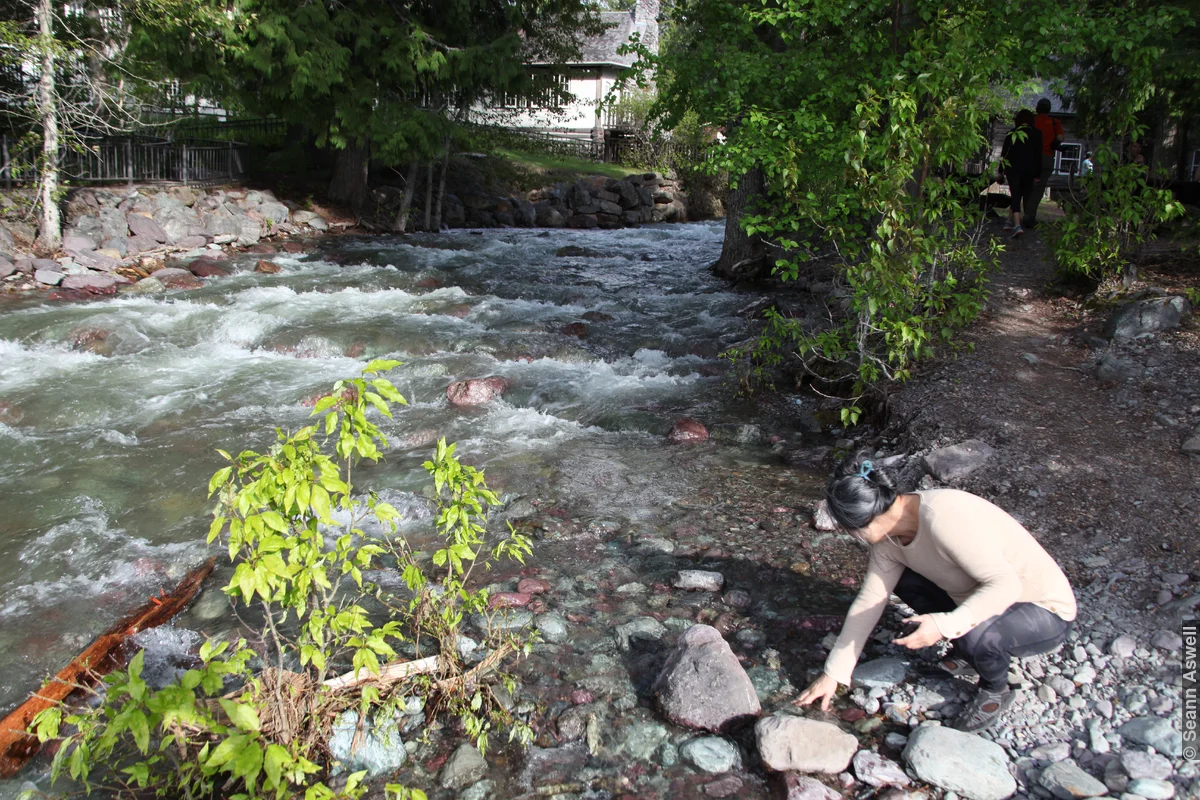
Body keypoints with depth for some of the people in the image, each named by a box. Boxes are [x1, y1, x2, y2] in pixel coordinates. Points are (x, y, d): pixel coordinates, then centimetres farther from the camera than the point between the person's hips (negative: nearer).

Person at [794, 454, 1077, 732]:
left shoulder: (942, 517, -33)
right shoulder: (889, 535, -7)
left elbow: (1006, 584, -33)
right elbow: (869, 601, -2)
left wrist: (946, 624, -42)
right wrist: (833, 673, -1)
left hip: (1048, 611, -8)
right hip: (990, 596, 8)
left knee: (974, 635, -35)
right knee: (900, 579, 1)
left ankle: (996, 689, 0)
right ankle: (965, 654, 16)